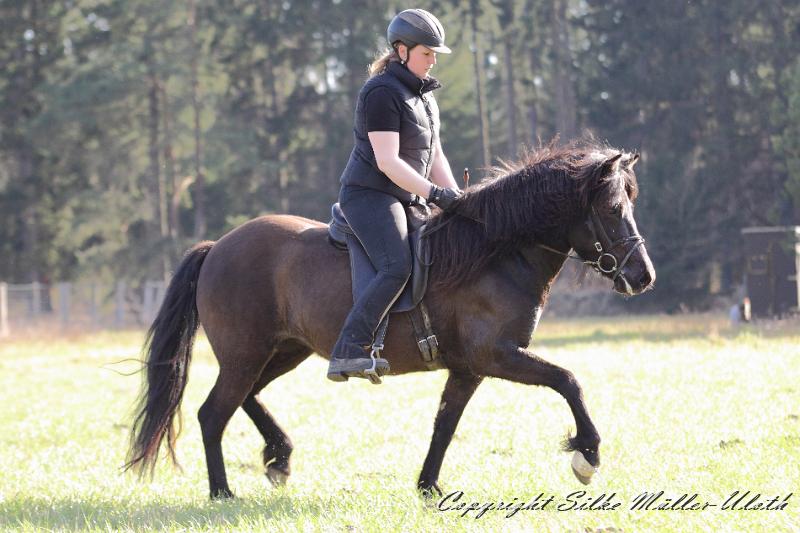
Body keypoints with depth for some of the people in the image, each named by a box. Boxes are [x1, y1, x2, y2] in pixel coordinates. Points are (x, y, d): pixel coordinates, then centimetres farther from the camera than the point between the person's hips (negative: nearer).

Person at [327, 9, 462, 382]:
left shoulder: (423, 95, 17)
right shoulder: (383, 93, -14)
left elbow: (435, 156, 18)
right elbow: (387, 161, -22)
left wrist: (455, 196, 5)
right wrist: (433, 192, -25)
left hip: (404, 199, 10)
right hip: (368, 195, -10)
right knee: (397, 268, -28)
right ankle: (348, 353, -34)